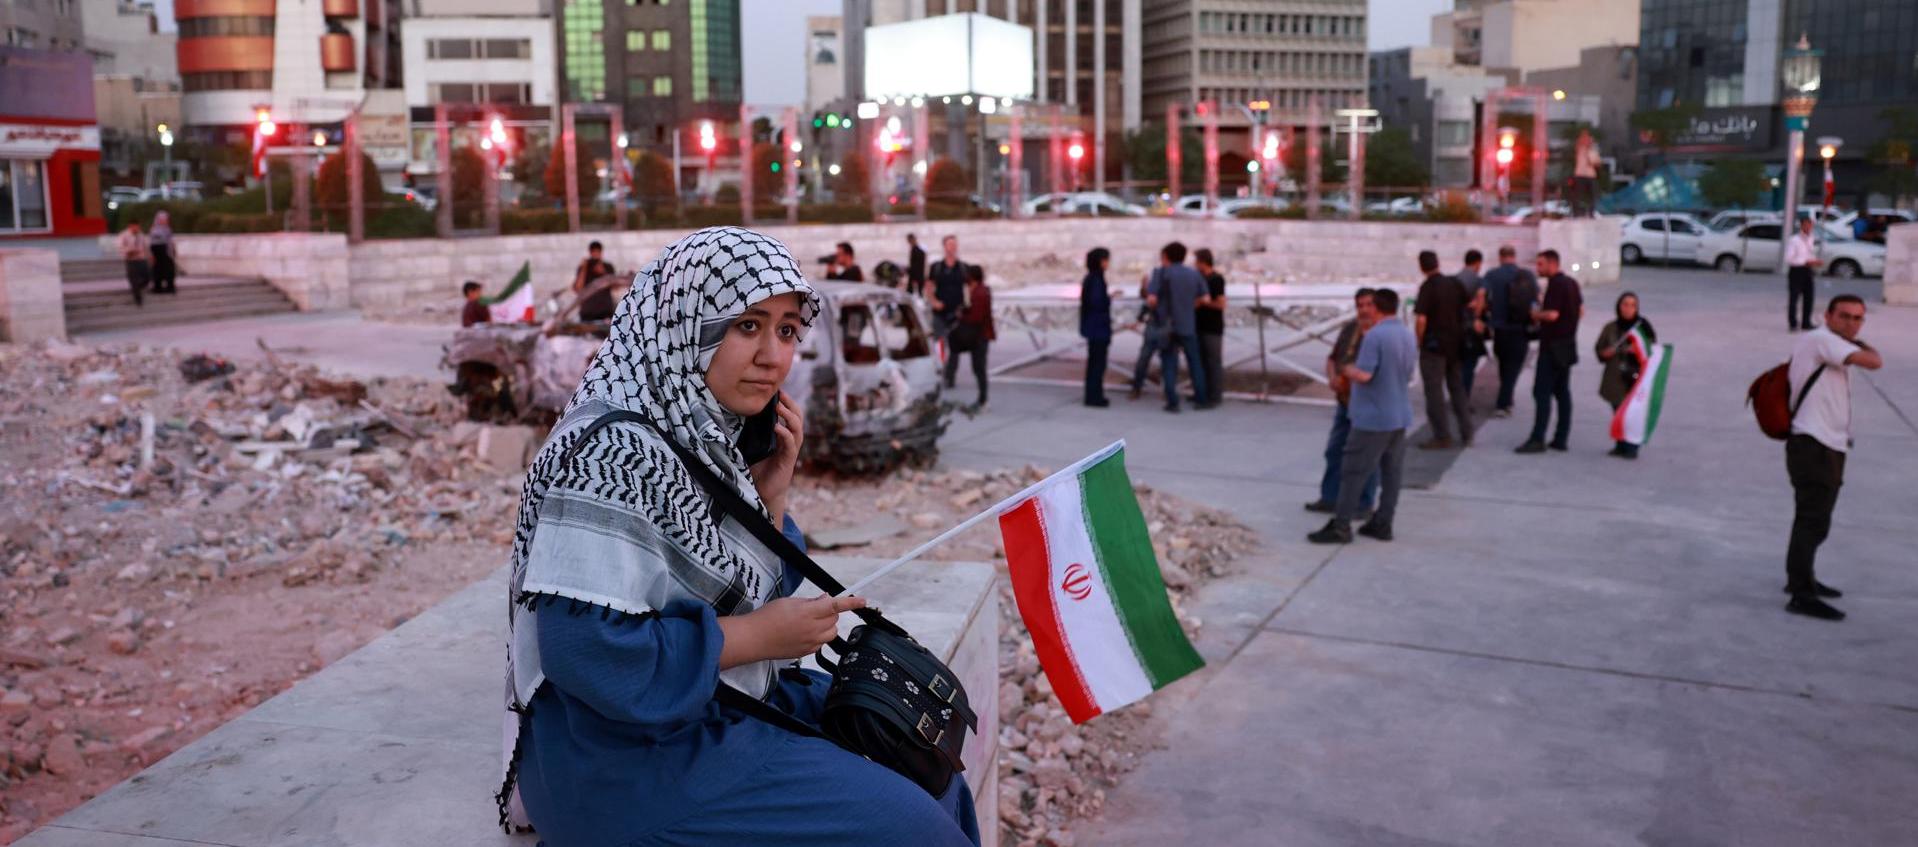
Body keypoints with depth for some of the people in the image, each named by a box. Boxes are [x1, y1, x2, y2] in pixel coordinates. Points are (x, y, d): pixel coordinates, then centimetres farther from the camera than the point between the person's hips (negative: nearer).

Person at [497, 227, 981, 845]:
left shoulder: (707, 437, 5)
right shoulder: (611, 455, -23)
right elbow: (585, 649, -28)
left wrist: (770, 500, -7)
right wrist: (760, 637, -21)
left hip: (718, 709, 9)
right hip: (630, 754, -9)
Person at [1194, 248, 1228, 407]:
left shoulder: (1217, 279, -14)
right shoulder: (1202, 278, 11)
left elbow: (1221, 304, -19)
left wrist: (1202, 302, -12)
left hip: (1213, 328, -9)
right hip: (1202, 326, 9)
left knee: (1214, 362, -3)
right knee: (1202, 360, 14)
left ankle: (1215, 396, 1)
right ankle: (1204, 393, 23)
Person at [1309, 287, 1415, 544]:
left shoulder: (1375, 335, -18)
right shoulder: (1409, 335, 8)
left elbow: (1364, 374, -23)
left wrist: (1348, 369, -2)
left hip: (1373, 417, -8)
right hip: (1400, 416, 8)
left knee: (1353, 470, -3)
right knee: (1391, 471, 11)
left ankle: (1340, 526, -2)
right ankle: (1383, 524, 16)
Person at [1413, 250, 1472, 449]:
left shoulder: (1427, 287, -15)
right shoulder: (1455, 283, 4)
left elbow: (1422, 319, -19)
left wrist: (1419, 342, -8)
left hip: (1434, 344, -6)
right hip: (1456, 344, 6)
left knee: (1434, 391, 0)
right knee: (1457, 388, 16)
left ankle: (1443, 437, -1)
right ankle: (1466, 434, 18)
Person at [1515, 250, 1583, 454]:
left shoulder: (1555, 285, -16)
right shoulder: (1571, 283, 12)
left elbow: (1552, 314, -24)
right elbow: (1581, 311, 19)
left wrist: (1536, 315, -7)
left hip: (1552, 346, -9)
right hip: (1568, 343, 10)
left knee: (1542, 392, -8)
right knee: (1562, 392, 11)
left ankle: (1537, 439, -9)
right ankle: (1562, 438, 12)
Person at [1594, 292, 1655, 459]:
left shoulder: (1643, 326, -1)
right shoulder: (1611, 328, 9)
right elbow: (1600, 350, 16)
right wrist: (1605, 353, -6)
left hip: (1636, 376, -3)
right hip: (1616, 379, 3)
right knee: (1618, 411, 7)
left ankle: (1632, 448, -4)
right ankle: (1621, 445, 18)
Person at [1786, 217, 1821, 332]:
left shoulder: (1811, 240, 11)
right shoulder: (1794, 240, -12)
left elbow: (1812, 255, 22)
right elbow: (1789, 259, -17)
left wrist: (1815, 262, 1)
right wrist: (1806, 262, -20)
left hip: (1807, 270, 7)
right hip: (1796, 271, -7)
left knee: (1809, 297, 9)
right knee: (1794, 298, -3)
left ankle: (1806, 323, 19)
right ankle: (1793, 324, 4)